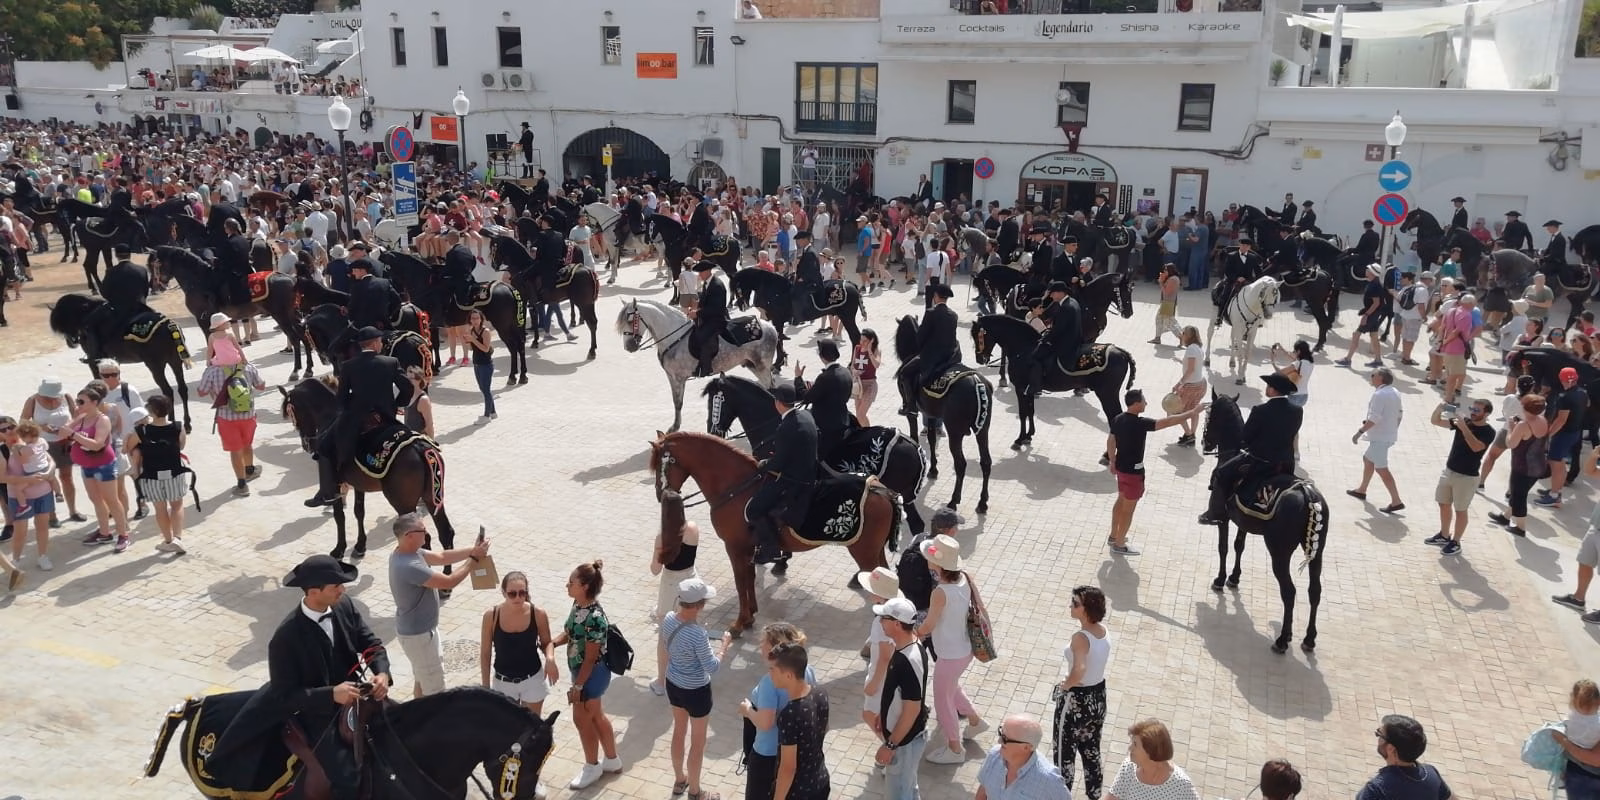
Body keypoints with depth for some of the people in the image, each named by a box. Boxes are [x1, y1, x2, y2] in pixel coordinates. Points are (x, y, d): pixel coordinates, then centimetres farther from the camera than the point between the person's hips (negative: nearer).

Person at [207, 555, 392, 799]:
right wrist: (332, 694, -33)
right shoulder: (287, 636, -23)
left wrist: (382, 673, -23)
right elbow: (284, 695, -20)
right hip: (319, 713, -6)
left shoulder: (345, 606, -9)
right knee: (348, 780, -15)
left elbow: (372, 644, -2)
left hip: (357, 694, 6)